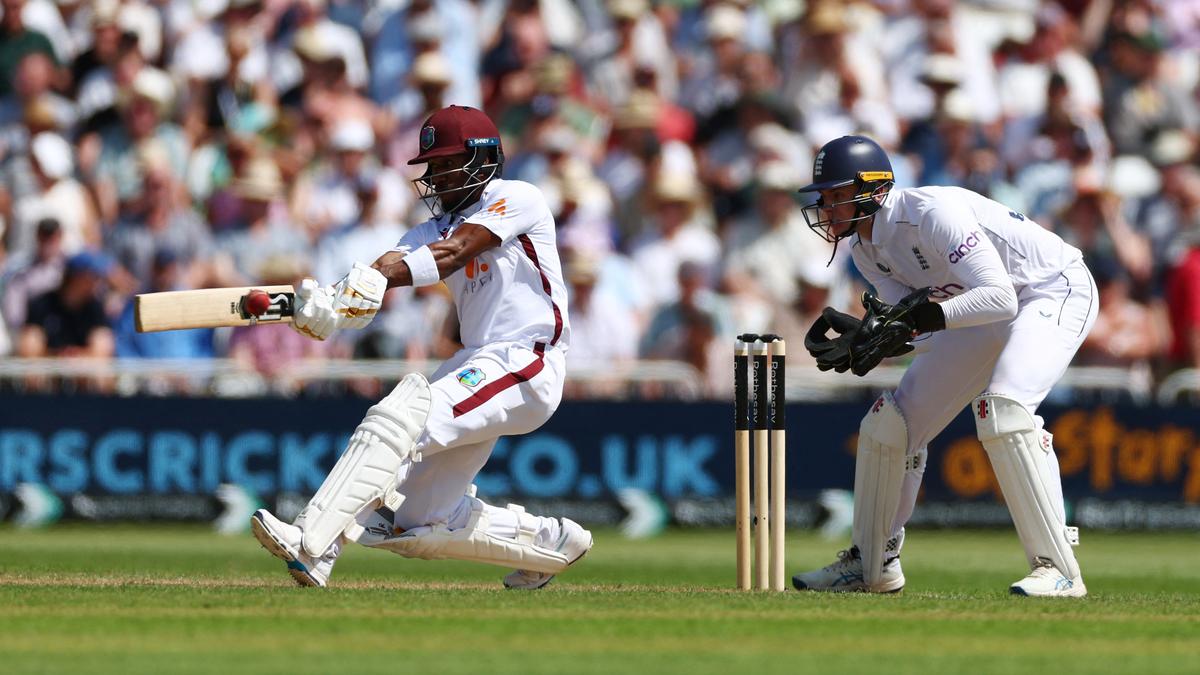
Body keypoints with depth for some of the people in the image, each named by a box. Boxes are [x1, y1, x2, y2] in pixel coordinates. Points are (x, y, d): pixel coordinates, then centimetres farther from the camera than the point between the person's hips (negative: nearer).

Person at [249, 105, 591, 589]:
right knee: (417, 524, 8)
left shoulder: (517, 200, -3)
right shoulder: (437, 226, 16)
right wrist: (329, 301, -27)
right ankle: (551, 541, 27)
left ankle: (312, 544, -37)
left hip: (526, 365, -9)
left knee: (400, 415, -29)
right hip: (478, 365, 9)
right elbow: (390, 265, -5)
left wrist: (378, 278, -36)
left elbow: (455, 251, -20)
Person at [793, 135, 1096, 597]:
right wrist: (862, 337, -27)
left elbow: (999, 297, -37)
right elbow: (909, 323, -7)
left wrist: (919, 317, -46)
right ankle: (872, 564, 24)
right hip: (987, 314, 9)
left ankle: (1059, 569, -30)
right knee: (890, 421, 7)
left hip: (1058, 291, -9)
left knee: (1001, 406, -33)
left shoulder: (931, 213, -29)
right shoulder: (867, 249, -2)